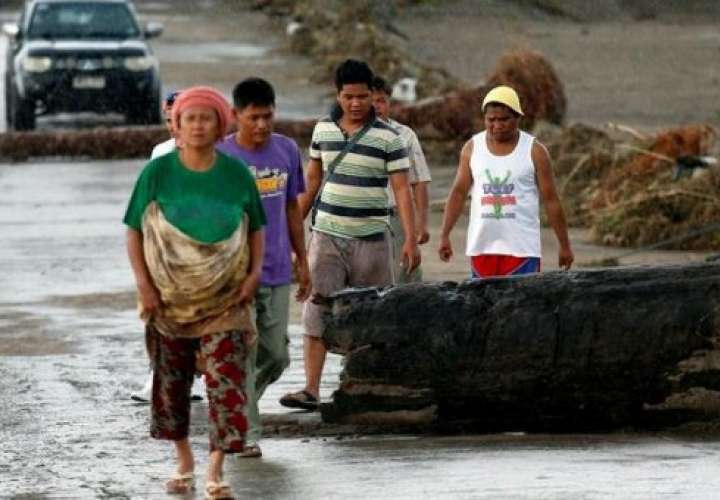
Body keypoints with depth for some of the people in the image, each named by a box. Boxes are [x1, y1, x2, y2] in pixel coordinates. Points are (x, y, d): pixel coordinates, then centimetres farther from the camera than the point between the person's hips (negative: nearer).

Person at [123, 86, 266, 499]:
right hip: (170, 296, 1)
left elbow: (256, 230, 9)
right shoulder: (158, 173, -3)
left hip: (225, 299, -1)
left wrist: (254, 273, -6)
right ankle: (184, 462, 26)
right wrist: (143, 284, -9)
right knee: (172, 379, 9)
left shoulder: (237, 174, 0)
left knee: (225, 380, -9)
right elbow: (134, 231, 0)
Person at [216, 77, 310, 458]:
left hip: (277, 273, 5)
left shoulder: (286, 151, 6)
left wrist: (302, 261, 15)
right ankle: (247, 433, 0)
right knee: (242, 355, -6)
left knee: (276, 355, 9)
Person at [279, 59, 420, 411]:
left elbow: (402, 189, -7)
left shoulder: (387, 138, -5)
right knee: (316, 310, -7)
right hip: (326, 235, 2)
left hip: (370, 239, -2)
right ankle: (311, 390, -11)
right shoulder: (323, 130, 7)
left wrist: (411, 240, -15)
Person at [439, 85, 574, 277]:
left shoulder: (534, 151, -1)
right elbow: (459, 192, 6)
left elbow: (551, 200, 1)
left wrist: (565, 246, 1)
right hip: (481, 246, 3)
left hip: (522, 248, -3)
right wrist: (444, 235, -3)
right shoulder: (472, 148, 6)